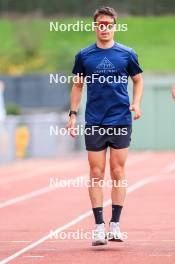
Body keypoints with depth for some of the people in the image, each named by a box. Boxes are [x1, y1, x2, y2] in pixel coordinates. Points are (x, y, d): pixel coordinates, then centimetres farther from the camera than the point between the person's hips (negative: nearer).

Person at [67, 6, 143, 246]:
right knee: (96, 174, -1)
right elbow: (78, 85, 13)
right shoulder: (84, 55, 5)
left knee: (118, 172, 1)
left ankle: (115, 224, 6)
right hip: (94, 123, 1)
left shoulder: (127, 54, 3)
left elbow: (138, 80, 14)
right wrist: (73, 113, 5)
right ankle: (99, 226, 3)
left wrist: (136, 104, -2)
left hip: (121, 121, 0)